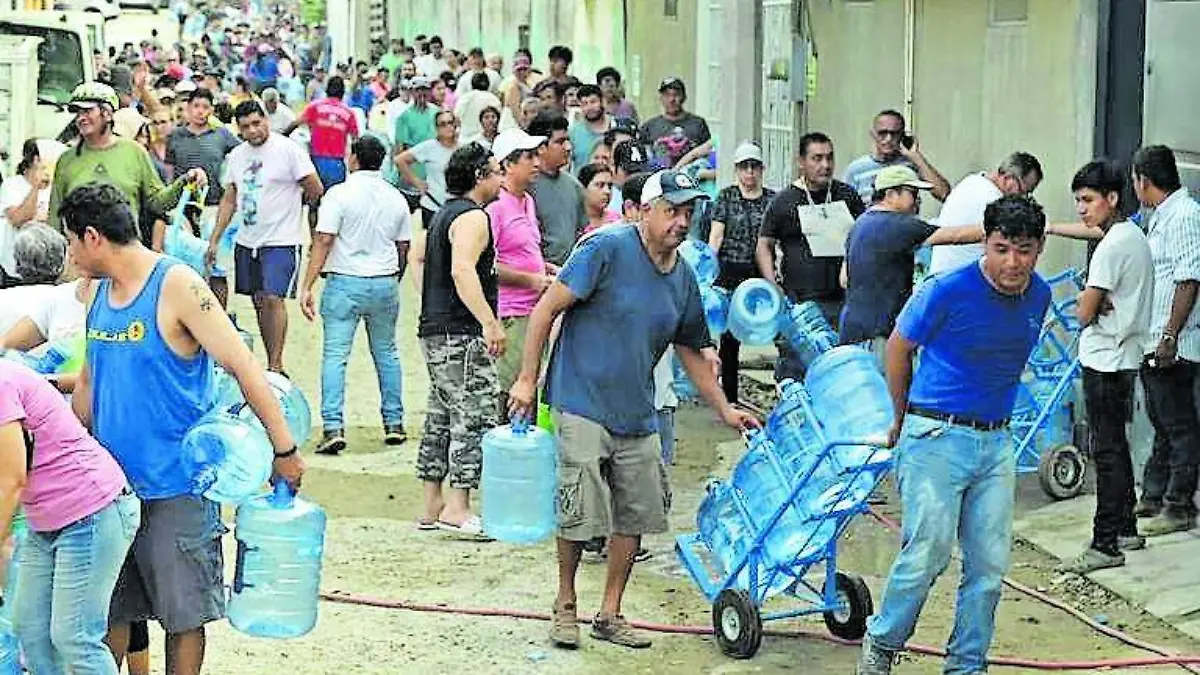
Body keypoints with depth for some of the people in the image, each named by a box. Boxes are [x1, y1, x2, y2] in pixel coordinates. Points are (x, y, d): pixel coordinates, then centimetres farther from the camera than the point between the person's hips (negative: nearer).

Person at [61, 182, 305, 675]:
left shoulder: (176, 287, -14)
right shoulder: (98, 292, 8)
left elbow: (243, 367, -16)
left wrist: (284, 451, -17)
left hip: (175, 488, -7)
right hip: (110, 482, 7)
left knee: (183, 613, 5)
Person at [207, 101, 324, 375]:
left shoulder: (288, 150, -10)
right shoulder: (236, 156, 10)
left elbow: (315, 190, -6)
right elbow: (229, 200, 15)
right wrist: (214, 240, 11)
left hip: (281, 241, -7)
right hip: (246, 241, 7)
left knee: (273, 299, -15)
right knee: (259, 301, 9)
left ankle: (276, 367, -12)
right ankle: (271, 364, 17)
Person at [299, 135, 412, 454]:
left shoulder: (339, 194, -8)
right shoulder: (396, 198, 7)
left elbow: (324, 241, -14)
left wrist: (307, 287, -13)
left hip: (345, 282, -4)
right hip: (385, 284, 4)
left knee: (335, 355, -3)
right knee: (386, 353, 17)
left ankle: (334, 428, -12)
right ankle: (394, 423, 20)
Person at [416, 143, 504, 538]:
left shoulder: (445, 214, 19)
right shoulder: (472, 217, -12)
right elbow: (462, 271, -26)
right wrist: (490, 323, -32)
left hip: (436, 333, 10)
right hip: (461, 335, -10)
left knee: (442, 418, 12)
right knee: (475, 417, -9)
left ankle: (432, 507, 15)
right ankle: (457, 509, -13)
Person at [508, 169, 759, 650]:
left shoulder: (683, 278, 9)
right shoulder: (606, 249, -12)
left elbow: (693, 353, 21)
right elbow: (547, 309, -12)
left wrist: (725, 411, 19)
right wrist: (527, 380, -13)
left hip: (638, 415, 7)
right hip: (582, 406, -6)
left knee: (635, 515, 8)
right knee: (581, 515, -5)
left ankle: (610, 614, 23)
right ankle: (565, 606, 18)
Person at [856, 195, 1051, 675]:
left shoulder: (1039, 296, 4)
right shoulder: (947, 290, -14)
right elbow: (898, 348, 0)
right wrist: (904, 419, 11)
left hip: (996, 441, 6)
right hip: (937, 437, -5)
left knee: (989, 563, 6)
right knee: (928, 554, -8)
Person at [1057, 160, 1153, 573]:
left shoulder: (1111, 247, -19)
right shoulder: (1135, 236, 11)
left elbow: (1084, 313, -20)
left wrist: (1088, 305, 1)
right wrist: (1101, 304, -3)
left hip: (1105, 360, -10)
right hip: (1126, 356, 10)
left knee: (1106, 451, -7)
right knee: (1116, 445, 17)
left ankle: (1106, 545, -4)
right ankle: (1126, 529, 25)